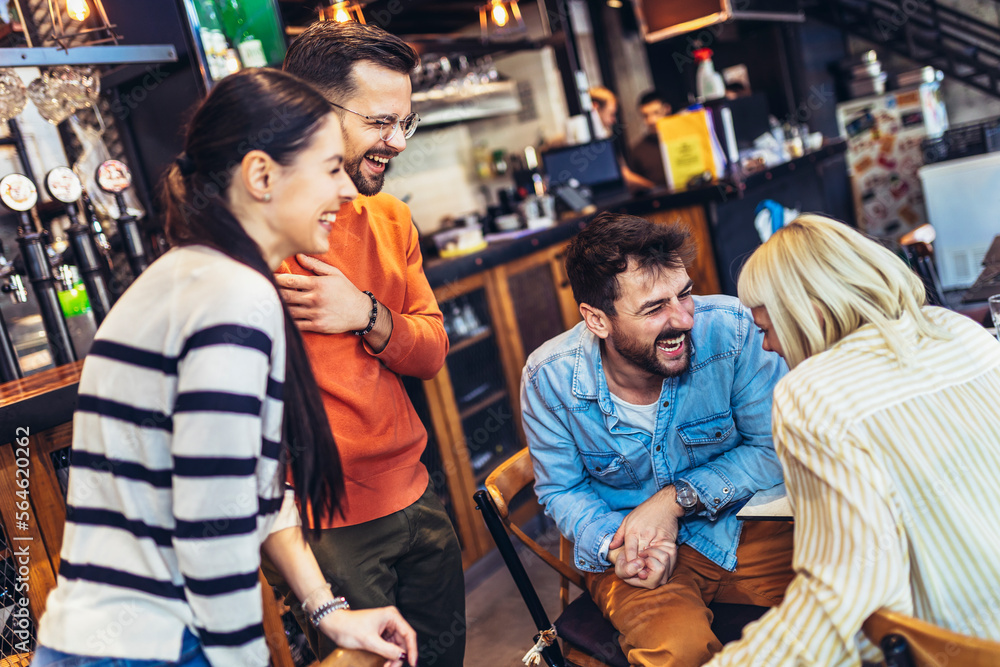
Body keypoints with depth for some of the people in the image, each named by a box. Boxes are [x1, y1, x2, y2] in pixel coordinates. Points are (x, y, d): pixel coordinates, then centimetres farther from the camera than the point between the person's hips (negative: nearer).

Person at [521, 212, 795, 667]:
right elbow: (562, 490, 1)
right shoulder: (548, 378, -17)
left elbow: (773, 449, -8)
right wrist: (614, 543, -19)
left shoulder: (732, 330, -19)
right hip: (633, 548, -1)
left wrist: (678, 497, -19)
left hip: (742, 522, 2)